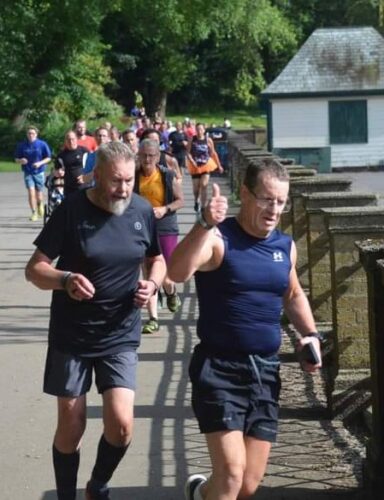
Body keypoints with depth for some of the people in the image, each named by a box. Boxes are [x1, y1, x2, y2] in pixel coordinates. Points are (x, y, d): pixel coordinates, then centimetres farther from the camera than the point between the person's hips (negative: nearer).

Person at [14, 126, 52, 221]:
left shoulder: (42, 144, -5)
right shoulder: (22, 145, -2)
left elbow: (48, 158, 0)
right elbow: (16, 159, 7)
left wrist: (40, 163, -17)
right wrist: (21, 161, -16)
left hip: (39, 172, 0)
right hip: (28, 173, 0)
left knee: (38, 194, 7)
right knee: (31, 192, -15)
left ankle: (40, 204, 42)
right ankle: (34, 213, -6)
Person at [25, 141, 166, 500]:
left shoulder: (143, 211, -3)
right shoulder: (71, 210, -12)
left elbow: (157, 259, 14)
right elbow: (34, 269, -10)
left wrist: (152, 283, -8)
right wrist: (65, 280, -30)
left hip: (120, 337, 2)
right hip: (71, 336, -2)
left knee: (121, 424, -8)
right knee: (70, 427, 6)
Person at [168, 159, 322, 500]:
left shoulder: (285, 246, 7)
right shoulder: (218, 240, -12)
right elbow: (177, 273, -32)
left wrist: (311, 334, 10)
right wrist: (205, 225, -44)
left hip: (266, 371, 6)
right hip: (219, 368, -5)